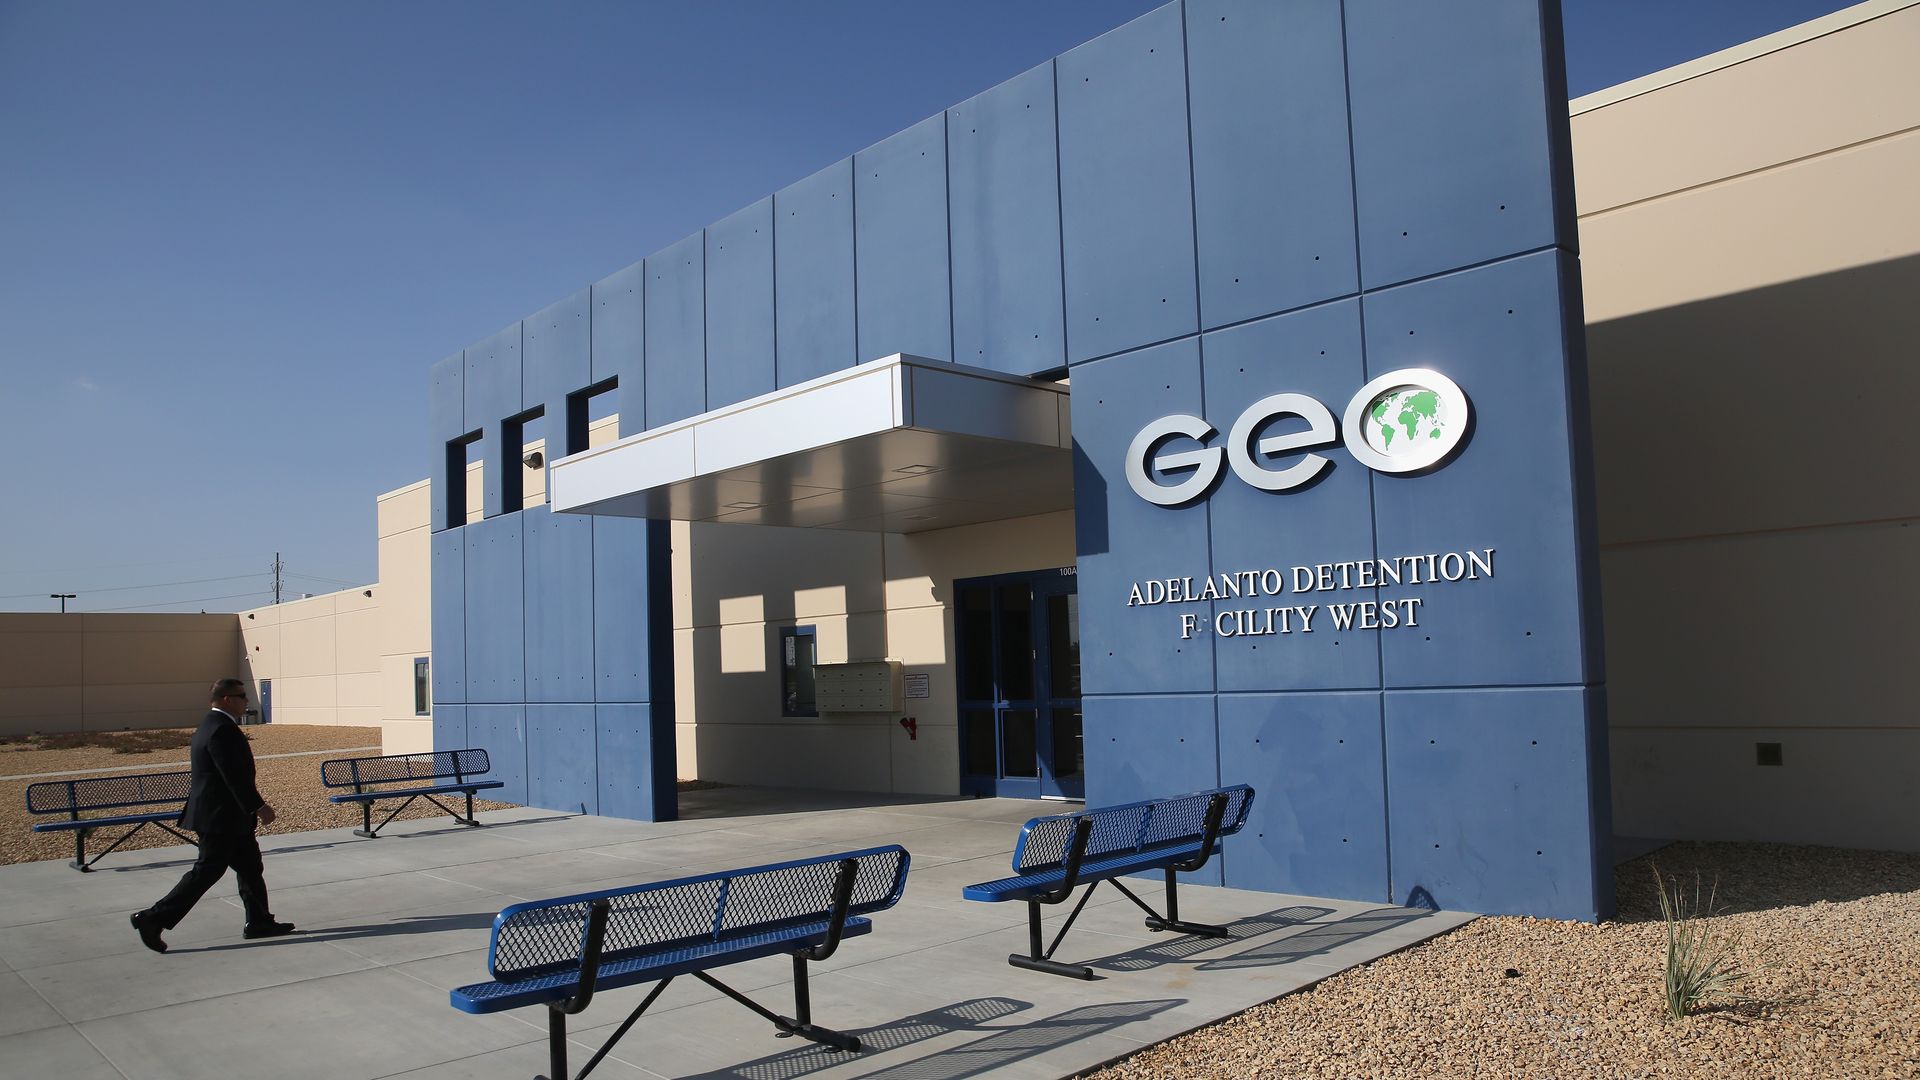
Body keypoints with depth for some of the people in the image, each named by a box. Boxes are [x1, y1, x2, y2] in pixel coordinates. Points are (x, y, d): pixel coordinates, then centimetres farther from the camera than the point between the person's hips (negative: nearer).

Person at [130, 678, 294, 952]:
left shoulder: (212, 725, 13)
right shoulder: (223, 730, -20)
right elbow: (235, 776, -24)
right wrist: (259, 807, -20)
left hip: (226, 816, 11)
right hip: (221, 817, -11)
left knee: (250, 866, 13)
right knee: (207, 871, -5)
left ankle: (259, 922, 19)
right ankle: (154, 919, 1)